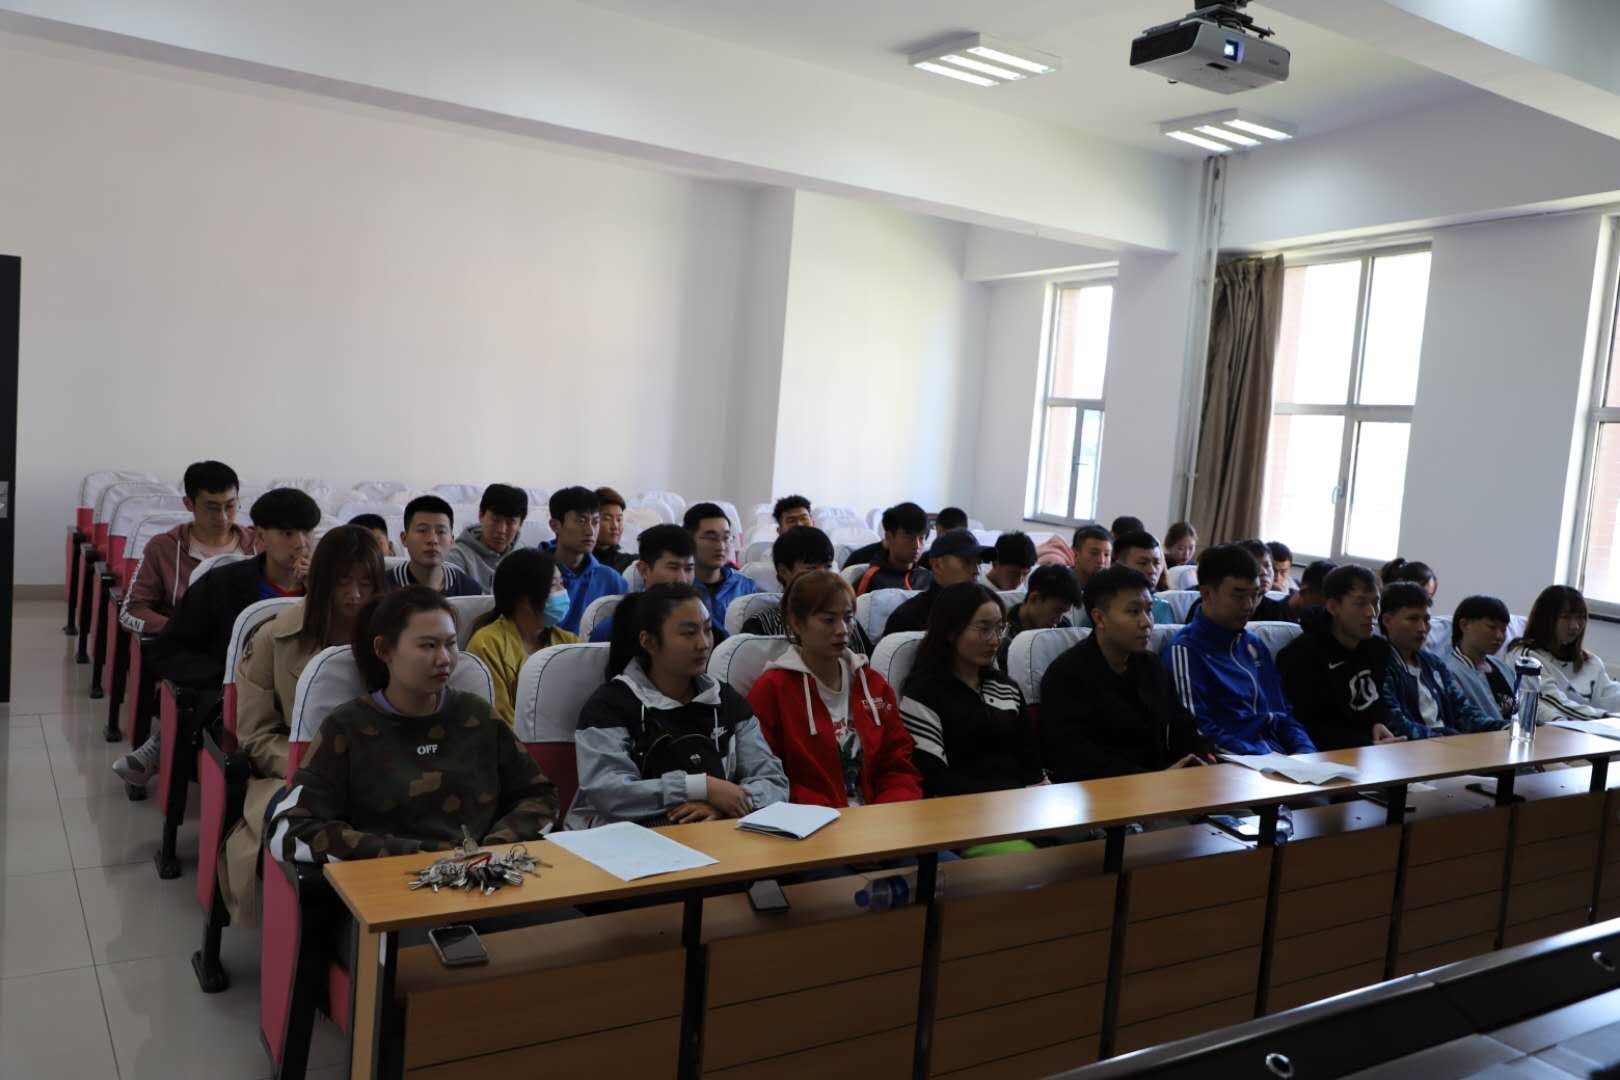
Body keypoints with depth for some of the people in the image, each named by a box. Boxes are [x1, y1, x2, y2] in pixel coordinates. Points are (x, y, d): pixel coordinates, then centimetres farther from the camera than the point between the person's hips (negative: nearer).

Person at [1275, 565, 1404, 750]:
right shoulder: (1302, 654, -12)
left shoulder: (1379, 648, 12)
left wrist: (1381, 724, -1)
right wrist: (1369, 746, -21)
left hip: (1375, 746, 7)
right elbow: (1307, 727, -16)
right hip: (1326, 756, -7)